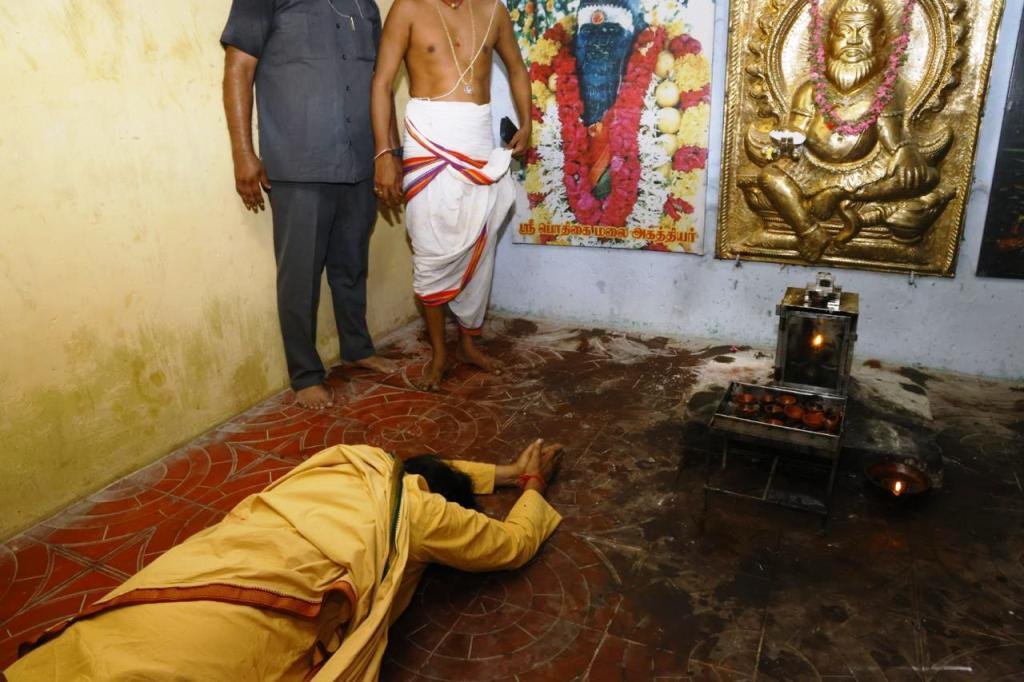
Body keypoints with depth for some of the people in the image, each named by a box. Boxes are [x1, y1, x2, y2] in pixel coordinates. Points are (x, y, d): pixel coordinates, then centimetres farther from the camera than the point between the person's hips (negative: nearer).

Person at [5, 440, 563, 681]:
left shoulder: (364, 465, 25)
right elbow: (514, 544, 22)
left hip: (193, 569, 7)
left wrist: (506, 472, 53)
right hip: (238, 623, -7)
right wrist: (534, 487, 40)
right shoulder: (419, 507, 9)